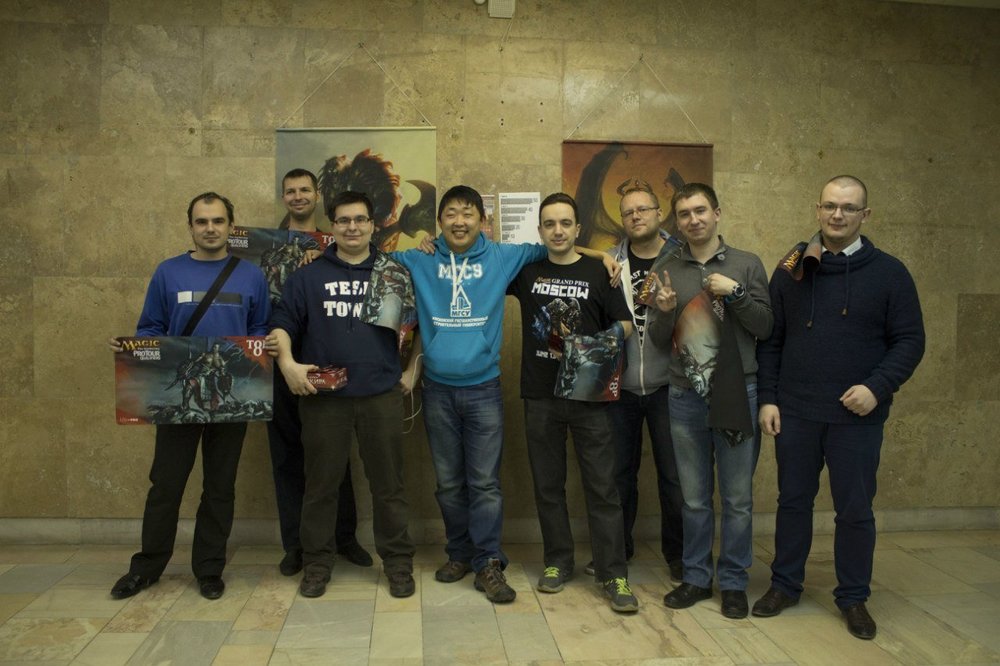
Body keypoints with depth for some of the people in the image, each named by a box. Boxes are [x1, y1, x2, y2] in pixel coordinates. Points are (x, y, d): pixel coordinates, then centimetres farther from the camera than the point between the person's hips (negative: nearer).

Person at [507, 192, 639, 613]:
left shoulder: (598, 273, 2)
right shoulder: (526, 271, 6)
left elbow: (626, 322, 6)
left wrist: (614, 334, -14)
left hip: (588, 394, -2)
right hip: (540, 396, 2)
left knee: (601, 485, 0)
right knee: (547, 484, 11)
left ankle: (613, 575, 8)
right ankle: (558, 562, 26)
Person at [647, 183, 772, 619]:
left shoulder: (746, 265, 2)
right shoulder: (667, 270, 7)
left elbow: (765, 328, -3)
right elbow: (658, 340, 7)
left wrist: (735, 293, -16)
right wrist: (664, 311, -13)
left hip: (737, 394, -2)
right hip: (685, 397, 2)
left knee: (737, 498, 7)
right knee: (694, 497, 12)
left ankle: (733, 582, 22)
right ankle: (696, 577, 26)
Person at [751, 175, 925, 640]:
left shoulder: (888, 272, 0)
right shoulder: (791, 269, 4)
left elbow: (910, 340, -2)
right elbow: (770, 340, 5)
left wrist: (877, 387, -16)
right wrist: (768, 398, -1)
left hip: (857, 415, -1)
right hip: (794, 412, 2)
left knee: (855, 509, 9)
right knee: (793, 501, 12)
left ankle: (853, 598, 27)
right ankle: (785, 585, 28)